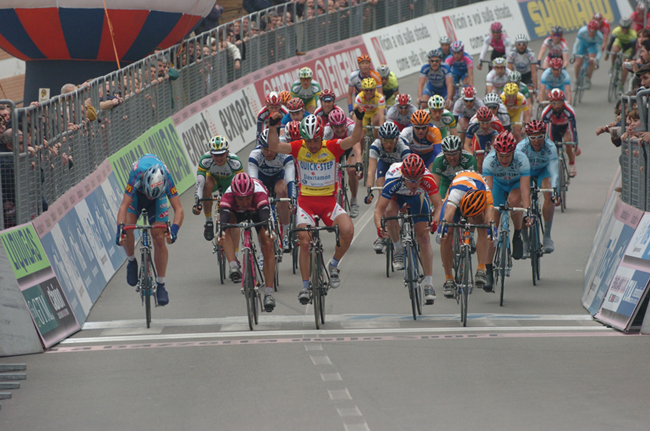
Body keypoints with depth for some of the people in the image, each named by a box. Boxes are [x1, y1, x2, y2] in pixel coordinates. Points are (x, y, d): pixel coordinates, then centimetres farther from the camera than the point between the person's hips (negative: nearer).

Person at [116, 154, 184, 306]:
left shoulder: (167, 179, -38)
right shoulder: (137, 176, -41)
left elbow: (179, 209, -39)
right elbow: (124, 206, -44)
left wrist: (175, 228, -57)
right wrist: (120, 228, -58)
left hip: (158, 199, 0)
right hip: (136, 195, 0)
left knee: (159, 239, -12)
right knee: (127, 230, -24)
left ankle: (161, 285, -4)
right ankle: (132, 261, 6)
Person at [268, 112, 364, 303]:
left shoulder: (332, 147, -7)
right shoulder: (299, 148, -6)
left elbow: (354, 139, -20)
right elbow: (274, 146, -18)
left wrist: (359, 120, -37)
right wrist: (272, 127, -34)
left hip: (329, 201, 0)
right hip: (306, 201, 0)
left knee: (348, 231, -23)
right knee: (304, 242, -12)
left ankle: (334, 264, 4)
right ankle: (305, 286, 5)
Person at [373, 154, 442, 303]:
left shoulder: (427, 179, -40)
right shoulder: (393, 180, -42)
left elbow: (438, 204, -40)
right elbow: (379, 209, -41)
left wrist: (435, 221, -60)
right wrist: (379, 226, -60)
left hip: (418, 196, 1)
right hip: (397, 195, -1)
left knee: (423, 237, -7)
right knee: (390, 212, -34)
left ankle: (429, 284, -3)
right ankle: (398, 249, -8)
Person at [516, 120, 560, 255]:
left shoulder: (550, 147, -32)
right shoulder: (521, 147, -33)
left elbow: (554, 172, -38)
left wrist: (555, 192, -52)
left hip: (544, 170, 0)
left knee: (549, 195, -28)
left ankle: (547, 236, -19)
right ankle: (525, 241, -1)